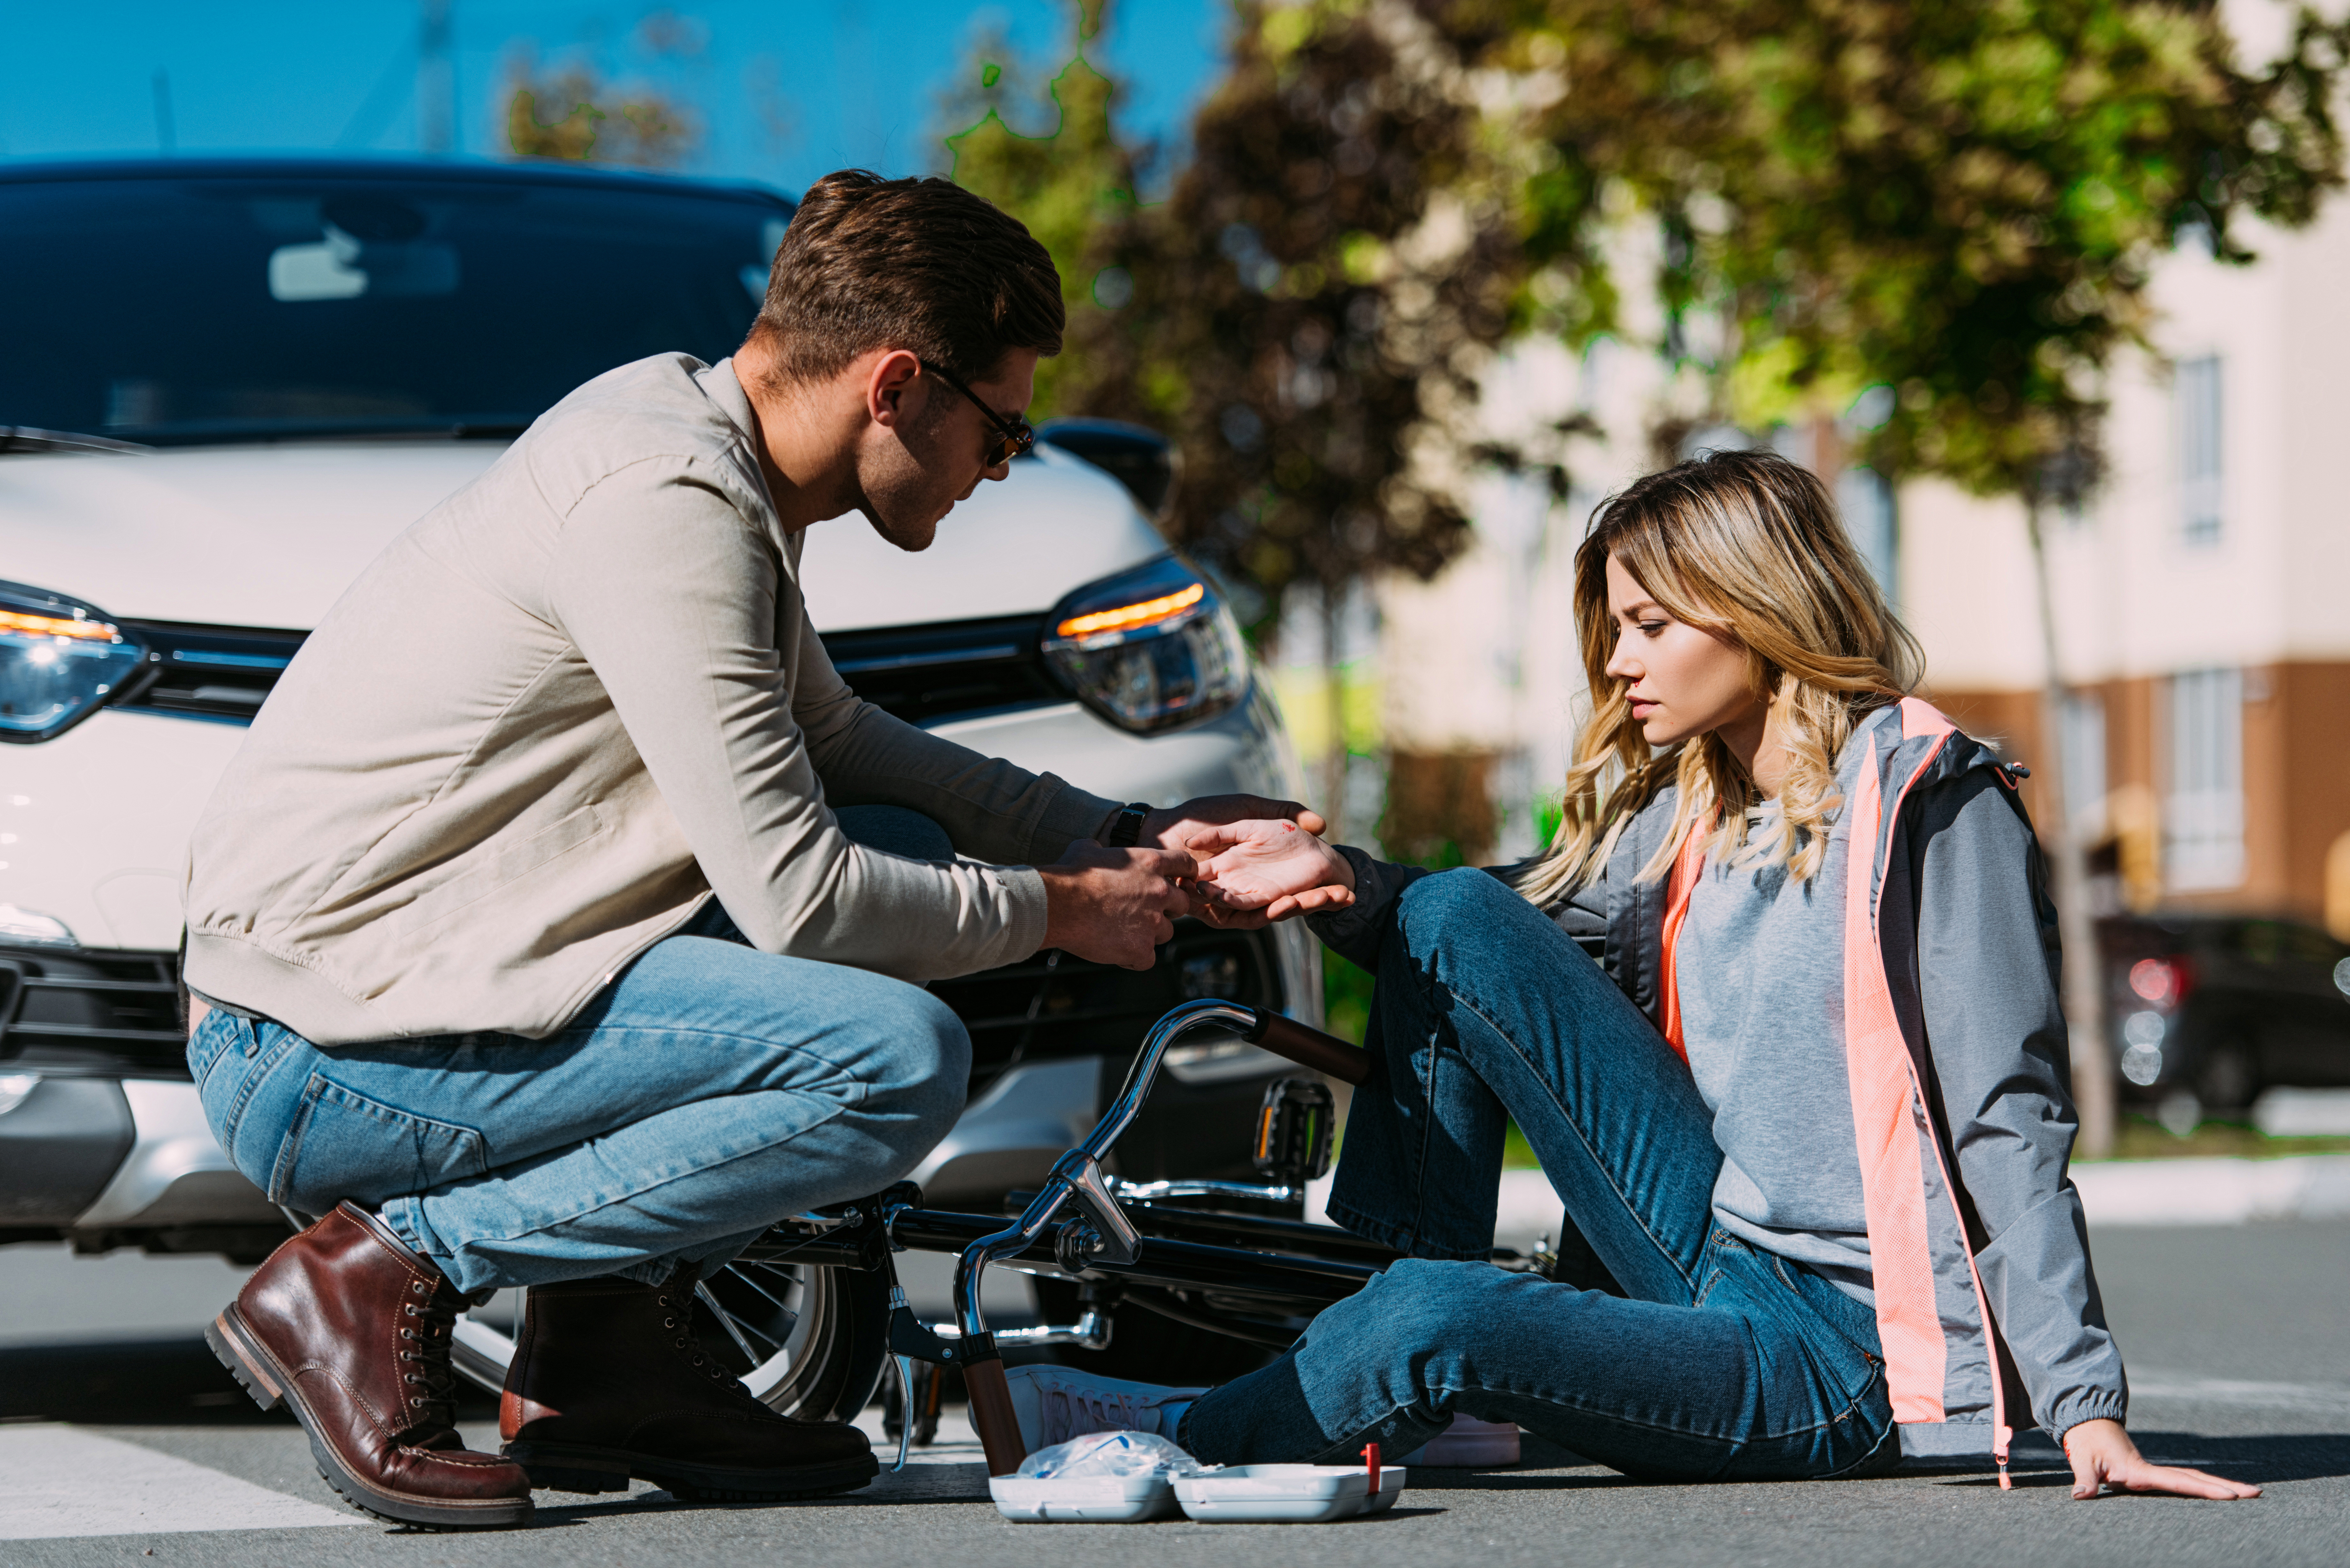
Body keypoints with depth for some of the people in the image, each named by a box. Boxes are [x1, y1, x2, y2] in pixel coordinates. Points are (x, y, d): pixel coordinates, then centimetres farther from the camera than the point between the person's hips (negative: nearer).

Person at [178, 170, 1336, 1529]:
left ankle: (612, 1338, 8)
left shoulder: (694, 429, 12)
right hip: (323, 1052, -10)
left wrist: (1134, 839, 21)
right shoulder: (664, 500, -19)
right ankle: (388, 1271, -11)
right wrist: (1060, 910, -3)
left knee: (907, 852, 12)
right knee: (900, 1059, -21)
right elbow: (798, 898, -20)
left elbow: (835, 742, 28)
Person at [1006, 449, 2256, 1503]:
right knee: (1454, 919, -1)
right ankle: (1404, 1391, -1)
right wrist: (1341, 884, -8)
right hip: (1713, 1255, 8)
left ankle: (1185, 1435, 2)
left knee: (1430, 1320, -29)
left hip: (1849, 1357, -8)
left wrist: (2086, 1406, -20)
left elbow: (2009, 1122, -14)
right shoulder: (1690, 810, 14)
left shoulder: (1928, 798, -10)